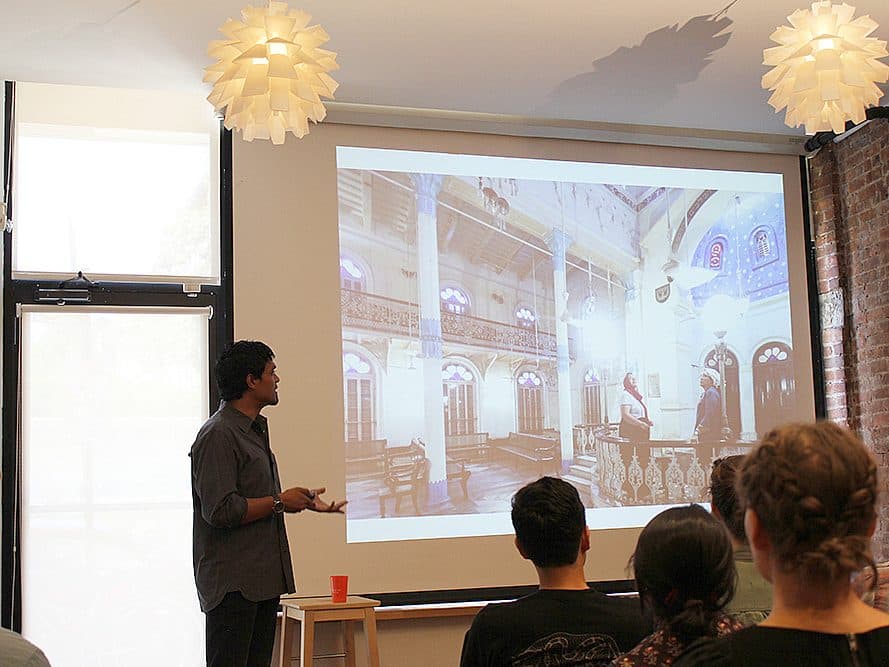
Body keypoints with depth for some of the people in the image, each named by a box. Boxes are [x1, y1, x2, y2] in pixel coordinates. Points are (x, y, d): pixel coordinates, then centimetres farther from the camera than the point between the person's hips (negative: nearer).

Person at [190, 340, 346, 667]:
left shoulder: (255, 431, 19)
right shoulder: (218, 435, -14)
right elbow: (221, 511, -23)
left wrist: (301, 500, 14)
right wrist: (280, 501, -13)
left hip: (262, 580, 10)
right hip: (233, 584, -10)